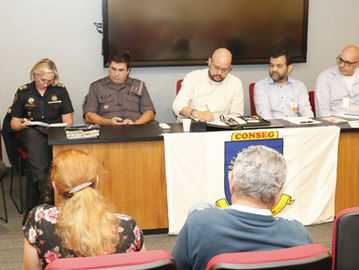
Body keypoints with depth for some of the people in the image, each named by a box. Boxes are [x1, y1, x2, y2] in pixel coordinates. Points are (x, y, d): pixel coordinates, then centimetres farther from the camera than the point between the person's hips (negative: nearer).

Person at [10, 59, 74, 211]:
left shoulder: (60, 90, 13)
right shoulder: (23, 92, 12)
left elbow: (68, 121, 11)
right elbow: (13, 123, 13)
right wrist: (21, 125, -10)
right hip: (30, 134, 0)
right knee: (34, 136, -39)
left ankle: (33, 207, -35)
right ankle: (43, 185, -53)